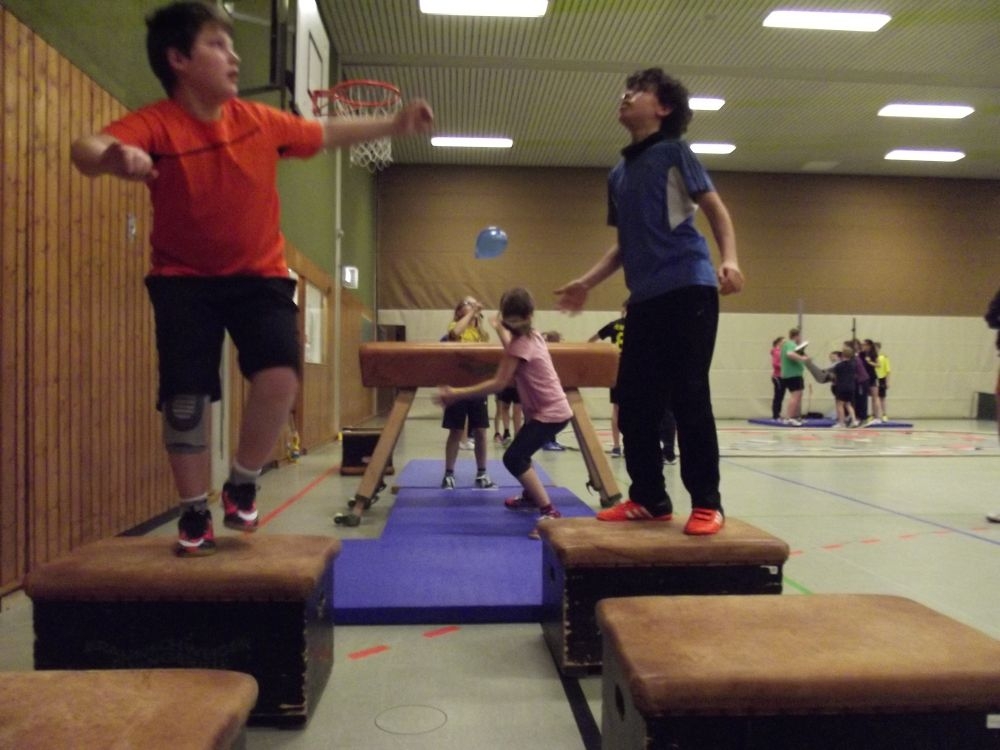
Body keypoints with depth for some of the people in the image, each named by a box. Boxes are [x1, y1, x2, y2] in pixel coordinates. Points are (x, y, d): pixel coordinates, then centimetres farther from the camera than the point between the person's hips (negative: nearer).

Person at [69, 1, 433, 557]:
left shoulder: (260, 121, -1)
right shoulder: (156, 123, -13)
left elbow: (326, 134, 15)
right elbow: (86, 150, -31)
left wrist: (395, 125, 12)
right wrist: (113, 156, -55)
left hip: (258, 273, 2)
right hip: (184, 278, -2)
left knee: (279, 376, -20)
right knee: (185, 397, -5)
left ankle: (242, 486, 7)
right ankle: (195, 514, 17)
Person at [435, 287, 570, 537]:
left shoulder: (521, 344, -18)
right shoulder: (531, 336, 7)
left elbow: (498, 383, -25)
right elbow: (511, 356, 30)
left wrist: (457, 393, -24)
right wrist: (501, 329, 43)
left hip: (550, 413, -10)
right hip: (553, 409, 10)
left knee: (513, 459, -16)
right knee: (520, 452, 27)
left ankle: (549, 512, -20)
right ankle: (530, 496, 48)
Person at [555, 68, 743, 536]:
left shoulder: (673, 151, 3)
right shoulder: (618, 175, 21)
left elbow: (716, 209, -2)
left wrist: (728, 260, -19)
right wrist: (587, 283, 21)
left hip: (688, 289, -7)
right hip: (644, 299, 7)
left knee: (689, 398, -8)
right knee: (634, 404, 5)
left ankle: (707, 504, 2)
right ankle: (649, 499, 16)